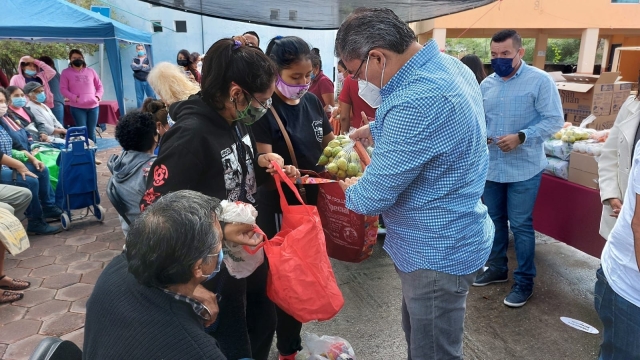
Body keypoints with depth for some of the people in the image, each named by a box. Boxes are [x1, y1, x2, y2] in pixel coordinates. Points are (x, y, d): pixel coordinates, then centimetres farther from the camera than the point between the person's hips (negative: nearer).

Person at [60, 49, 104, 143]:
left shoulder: (90, 71, 13)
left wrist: (98, 96, -1)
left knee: (91, 131, 6)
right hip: (77, 107, -3)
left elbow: (99, 86, 17)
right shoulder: (66, 72, 5)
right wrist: (74, 98, -14)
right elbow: (63, 89, 0)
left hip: (93, 106, 3)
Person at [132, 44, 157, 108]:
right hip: (138, 80, 1)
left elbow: (149, 69, -11)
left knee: (152, 96, 2)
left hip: (147, 80, -1)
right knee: (139, 97, 6)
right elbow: (133, 67, -11)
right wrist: (142, 66, -15)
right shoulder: (135, 59, 6)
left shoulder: (147, 59, 2)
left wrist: (138, 67, -9)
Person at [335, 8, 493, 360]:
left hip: (437, 252, -10)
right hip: (444, 239, 10)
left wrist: (350, 188, -5)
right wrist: (377, 129, 9)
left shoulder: (416, 102, -34)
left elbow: (372, 196, -27)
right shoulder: (447, 65, 0)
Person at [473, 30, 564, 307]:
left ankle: (524, 281, 19)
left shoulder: (540, 81, -9)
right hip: (491, 166, 6)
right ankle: (497, 268, 35)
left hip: (524, 169, -5)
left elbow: (554, 120, -13)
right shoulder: (486, 84, 7)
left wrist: (521, 137, -24)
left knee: (520, 225, 2)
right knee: (494, 220, 17)